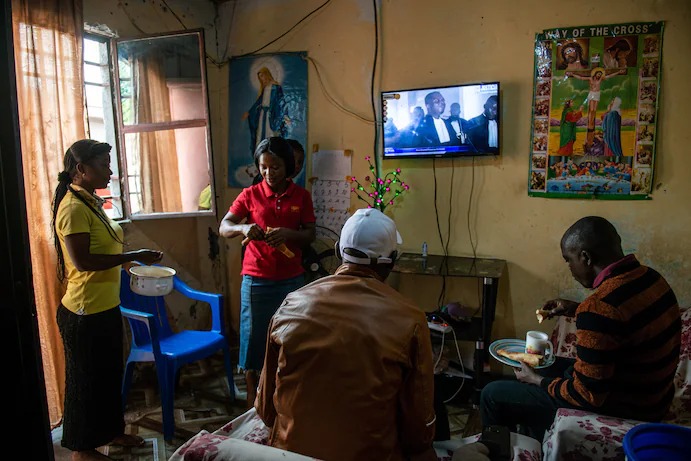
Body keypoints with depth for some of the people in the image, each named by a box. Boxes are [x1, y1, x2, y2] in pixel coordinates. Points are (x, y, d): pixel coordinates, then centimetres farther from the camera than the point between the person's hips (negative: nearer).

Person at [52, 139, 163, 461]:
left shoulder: (91, 201, 10)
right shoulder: (73, 207, -20)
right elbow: (82, 260, -26)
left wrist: (128, 261, 9)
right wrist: (133, 256, -23)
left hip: (105, 306, 9)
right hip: (85, 311, -9)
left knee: (110, 372, 21)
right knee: (85, 377, 8)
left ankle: (109, 431, 39)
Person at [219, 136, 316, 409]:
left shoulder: (301, 196, 1)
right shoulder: (250, 195, -1)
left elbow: (310, 235, 0)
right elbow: (223, 228, -5)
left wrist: (289, 234, -21)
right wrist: (243, 228, -27)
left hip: (291, 279, 1)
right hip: (256, 279, -1)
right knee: (253, 335, 7)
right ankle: (252, 395, 24)